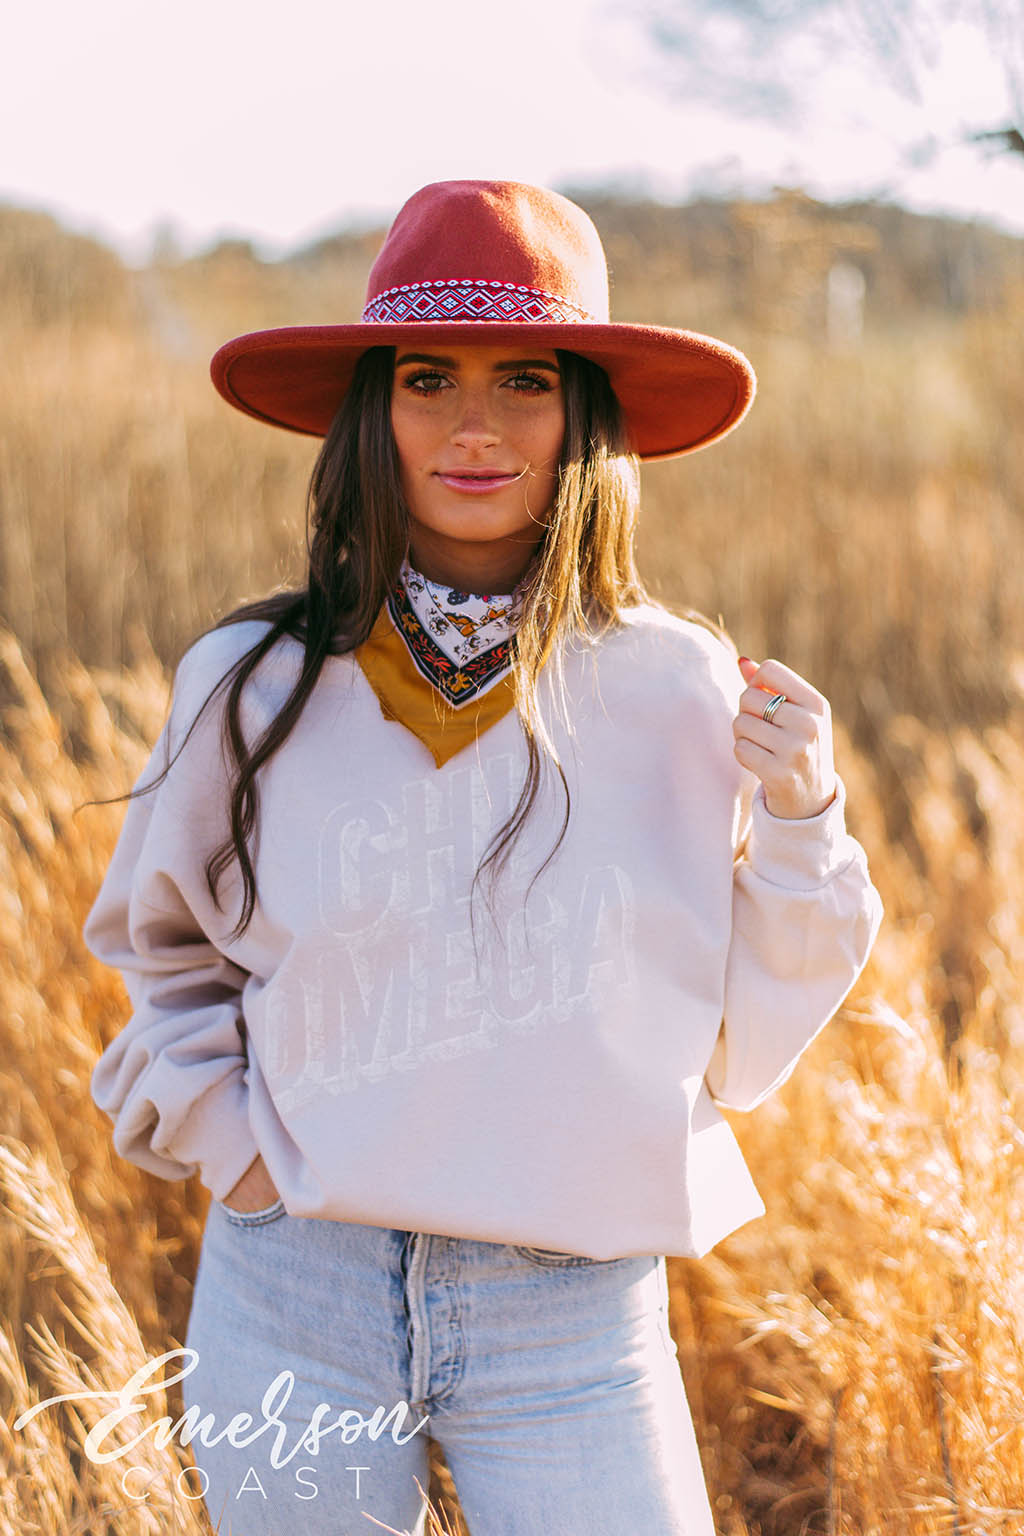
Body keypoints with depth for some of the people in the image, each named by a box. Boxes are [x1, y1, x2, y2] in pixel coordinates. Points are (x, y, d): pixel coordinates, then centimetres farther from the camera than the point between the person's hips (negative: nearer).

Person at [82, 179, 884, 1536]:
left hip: (573, 1321, 0)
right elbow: (163, 946, 15)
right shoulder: (253, 687, -4)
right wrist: (225, 1137, 1)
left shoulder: (678, 690, -5)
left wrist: (797, 819, -10)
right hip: (296, 1304, 1)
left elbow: (735, 1051, 2)